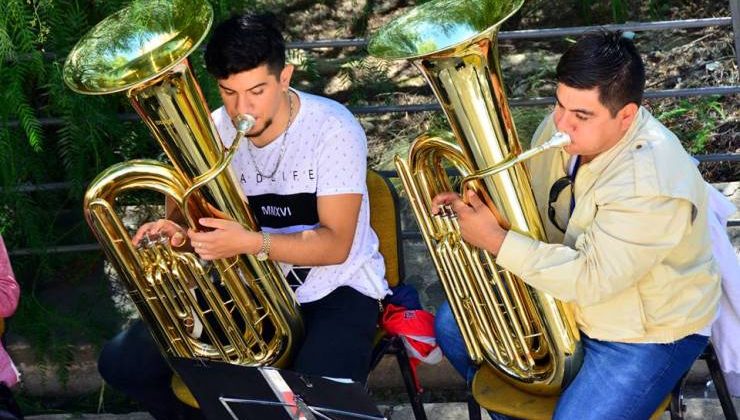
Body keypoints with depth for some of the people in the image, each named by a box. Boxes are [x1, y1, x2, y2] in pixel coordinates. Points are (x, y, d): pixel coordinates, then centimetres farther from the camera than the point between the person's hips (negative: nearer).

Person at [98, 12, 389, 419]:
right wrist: (179, 233, -21)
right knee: (122, 363, -5)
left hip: (334, 289, -5)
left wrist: (249, 241, -37)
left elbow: (335, 245, -23)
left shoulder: (334, 130, -19)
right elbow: (199, 218, 4)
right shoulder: (214, 132, -4)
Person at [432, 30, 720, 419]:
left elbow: (592, 280, -35)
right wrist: (475, 207, -16)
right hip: (564, 290, 8)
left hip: (644, 331, -7)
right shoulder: (563, 125, -12)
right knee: (453, 324, 8)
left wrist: (496, 241, -32)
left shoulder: (653, 186, -35)